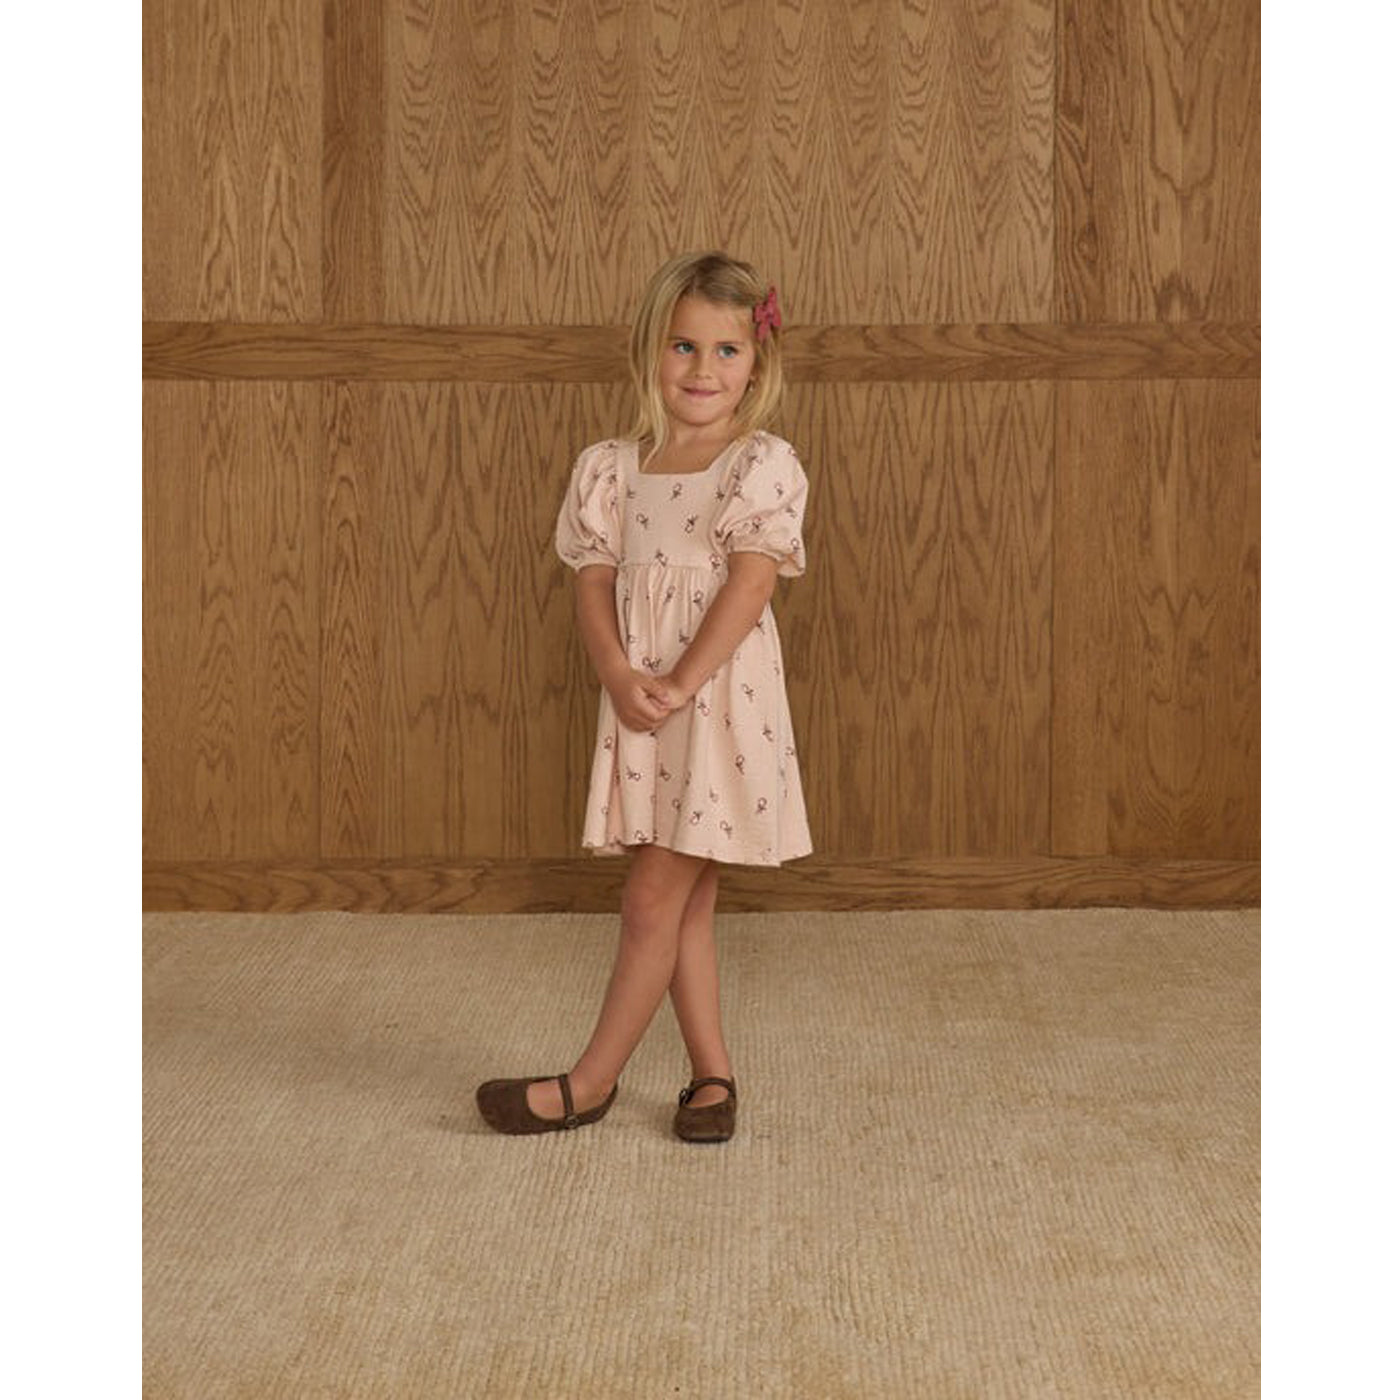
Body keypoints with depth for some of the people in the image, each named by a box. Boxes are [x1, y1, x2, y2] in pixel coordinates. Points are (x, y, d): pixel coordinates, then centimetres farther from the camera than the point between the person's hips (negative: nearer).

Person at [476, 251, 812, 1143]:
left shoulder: (763, 465, -7)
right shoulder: (613, 468, 7)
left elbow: (748, 584, -15)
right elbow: (595, 580, 2)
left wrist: (681, 683, -20)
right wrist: (620, 676, -15)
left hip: (722, 697, -5)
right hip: (639, 702, 5)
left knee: (654, 900, -2)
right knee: (686, 903, 12)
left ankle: (593, 1080, 10)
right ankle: (713, 1074, 24)